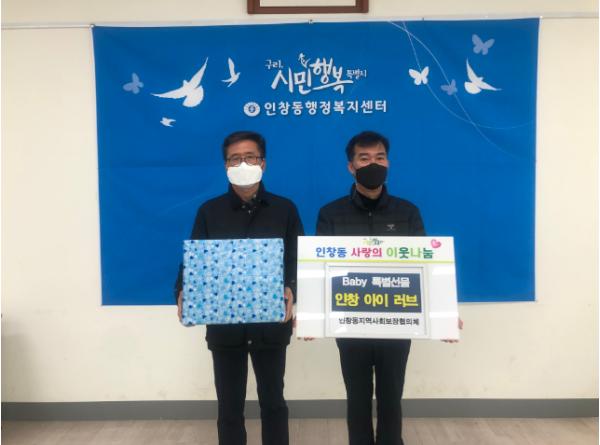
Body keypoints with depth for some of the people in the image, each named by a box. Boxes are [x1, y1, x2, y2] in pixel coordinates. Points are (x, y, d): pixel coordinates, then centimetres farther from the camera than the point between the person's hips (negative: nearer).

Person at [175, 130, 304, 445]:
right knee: (229, 405, 13)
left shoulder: (284, 210, 2)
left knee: (273, 401, 14)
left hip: (271, 324, 0)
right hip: (224, 324, 1)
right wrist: (183, 294, -19)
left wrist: (291, 290, -22)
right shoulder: (209, 212, 4)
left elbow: (297, 261, -2)